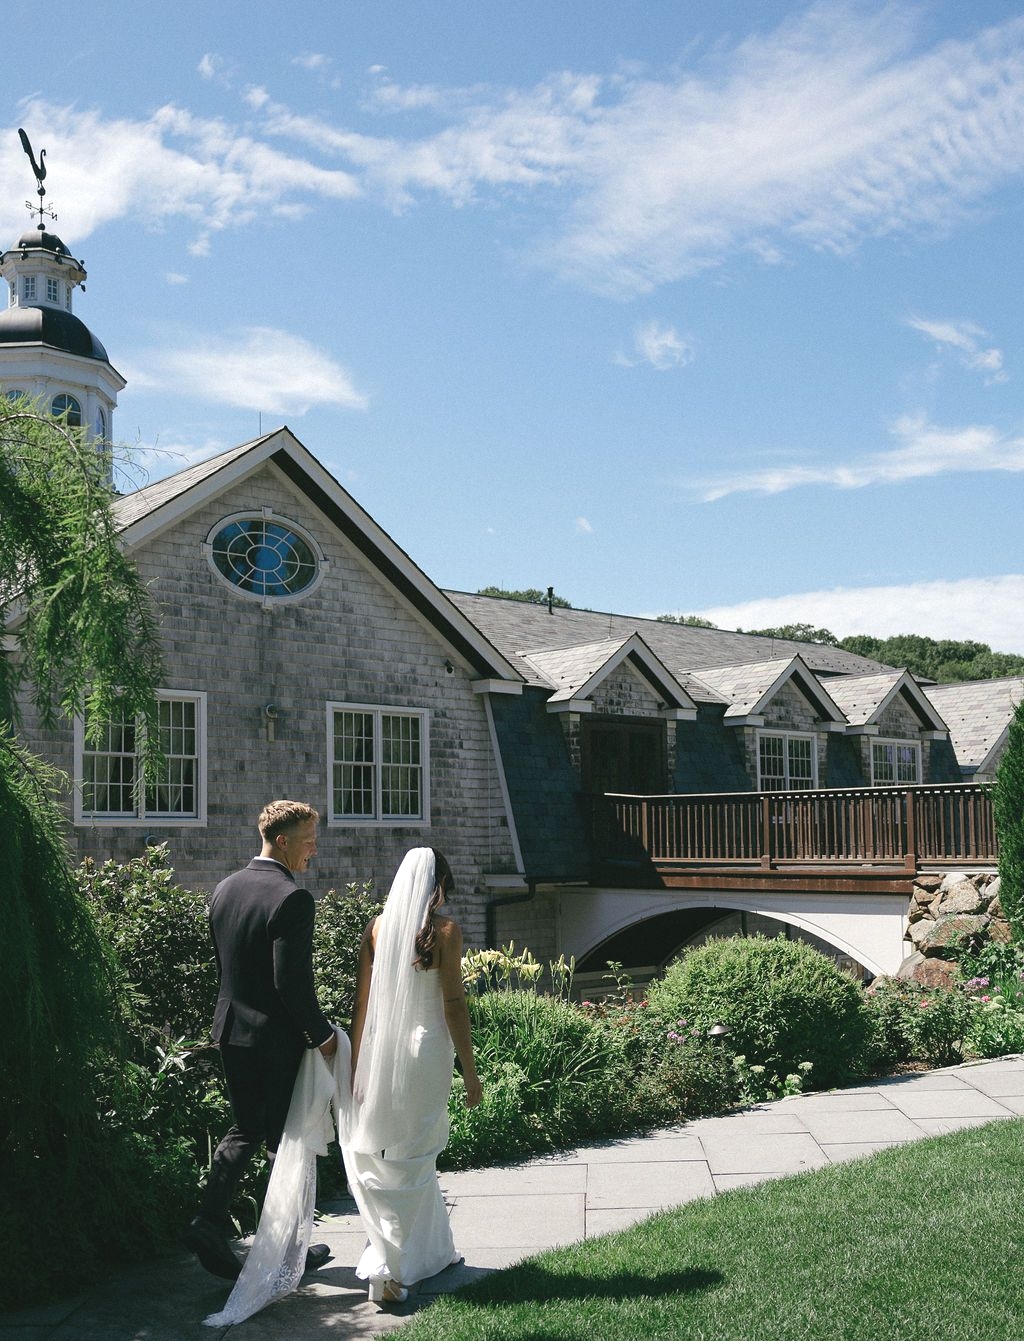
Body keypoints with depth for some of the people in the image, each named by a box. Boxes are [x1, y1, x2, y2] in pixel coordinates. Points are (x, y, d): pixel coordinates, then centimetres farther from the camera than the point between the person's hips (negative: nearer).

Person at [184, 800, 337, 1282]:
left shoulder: (224, 889, 6)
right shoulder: (293, 898, -20)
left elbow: (222, 963, 12)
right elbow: (293, 981, -22)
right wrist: (322, 1033, -10)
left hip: (231, 1030, 7)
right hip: (278, 1036, -7)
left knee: (245, 1129, 19)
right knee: (286, 1139, 7)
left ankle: (208, 1220, 5)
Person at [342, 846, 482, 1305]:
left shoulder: (377, 927, 3)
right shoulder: (445, 931, -7)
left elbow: (361, 1001, 4)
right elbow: (453, 1004, -9)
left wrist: (356, 1065, 10)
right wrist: (470, 1073, -3)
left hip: (379, 1052, 4)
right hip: (426, 1049, -4)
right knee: (411, 1159, 5)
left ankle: (435, 1250, 31)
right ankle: (390, 1270, 3)